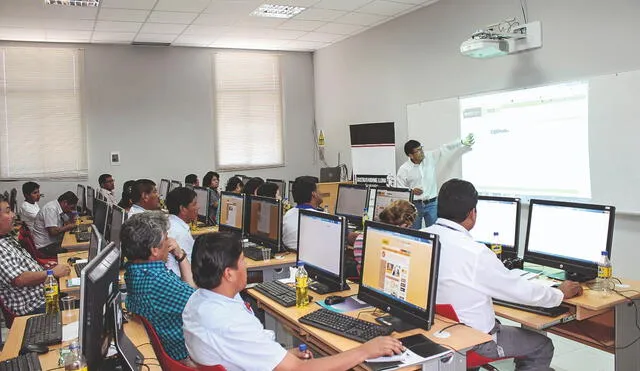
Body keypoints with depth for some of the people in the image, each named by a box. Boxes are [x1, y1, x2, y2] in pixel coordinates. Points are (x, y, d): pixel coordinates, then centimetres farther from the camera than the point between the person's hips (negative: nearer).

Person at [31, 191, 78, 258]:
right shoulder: (51, 209, -20)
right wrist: (69, 227, -15)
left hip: (54, 241, 9)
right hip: (45, 246, -9)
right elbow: (53, 232, -26)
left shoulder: (59, 208, 6)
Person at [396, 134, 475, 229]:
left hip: (431, 204, 2)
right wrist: (411, 191, -21)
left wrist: (462, 142, -9)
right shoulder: (403, 169, -9)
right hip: (414, 205, -2)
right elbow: (400, 189, -4)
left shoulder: (430, 157, -2)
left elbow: (444, 149, -4)